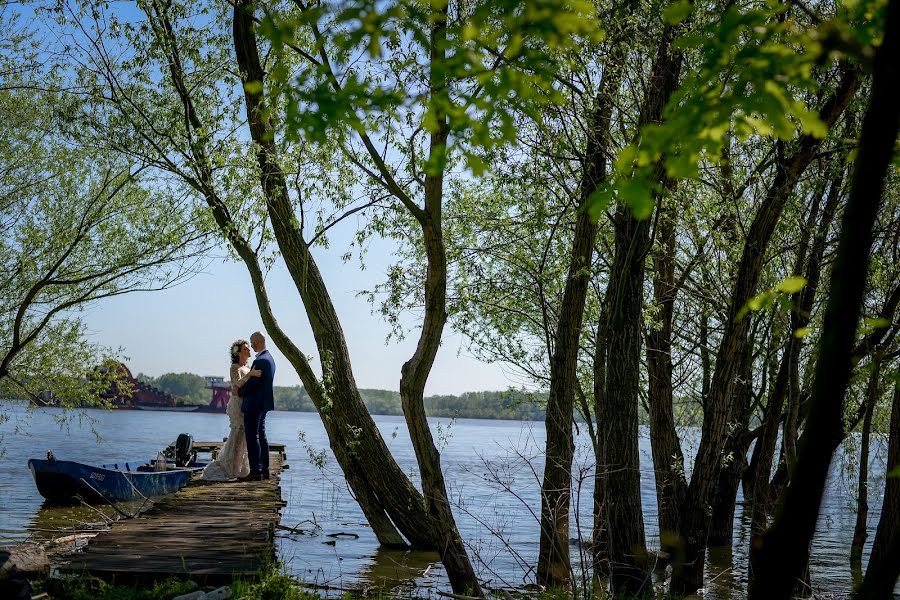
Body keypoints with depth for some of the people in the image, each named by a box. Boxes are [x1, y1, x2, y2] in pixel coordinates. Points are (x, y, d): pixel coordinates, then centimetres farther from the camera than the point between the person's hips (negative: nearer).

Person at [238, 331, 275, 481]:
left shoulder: (260, 361, -20)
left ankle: (255, 472, -5)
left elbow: (252, 383, -21)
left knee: (252, 437, -6)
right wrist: (242, 389, 15)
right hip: (263, 403, 10)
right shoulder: (269, 358, 12)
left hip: (254, 404, -10)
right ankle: (264, 470, 19)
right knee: (261, 436, 14)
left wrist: (239, 391, -5)